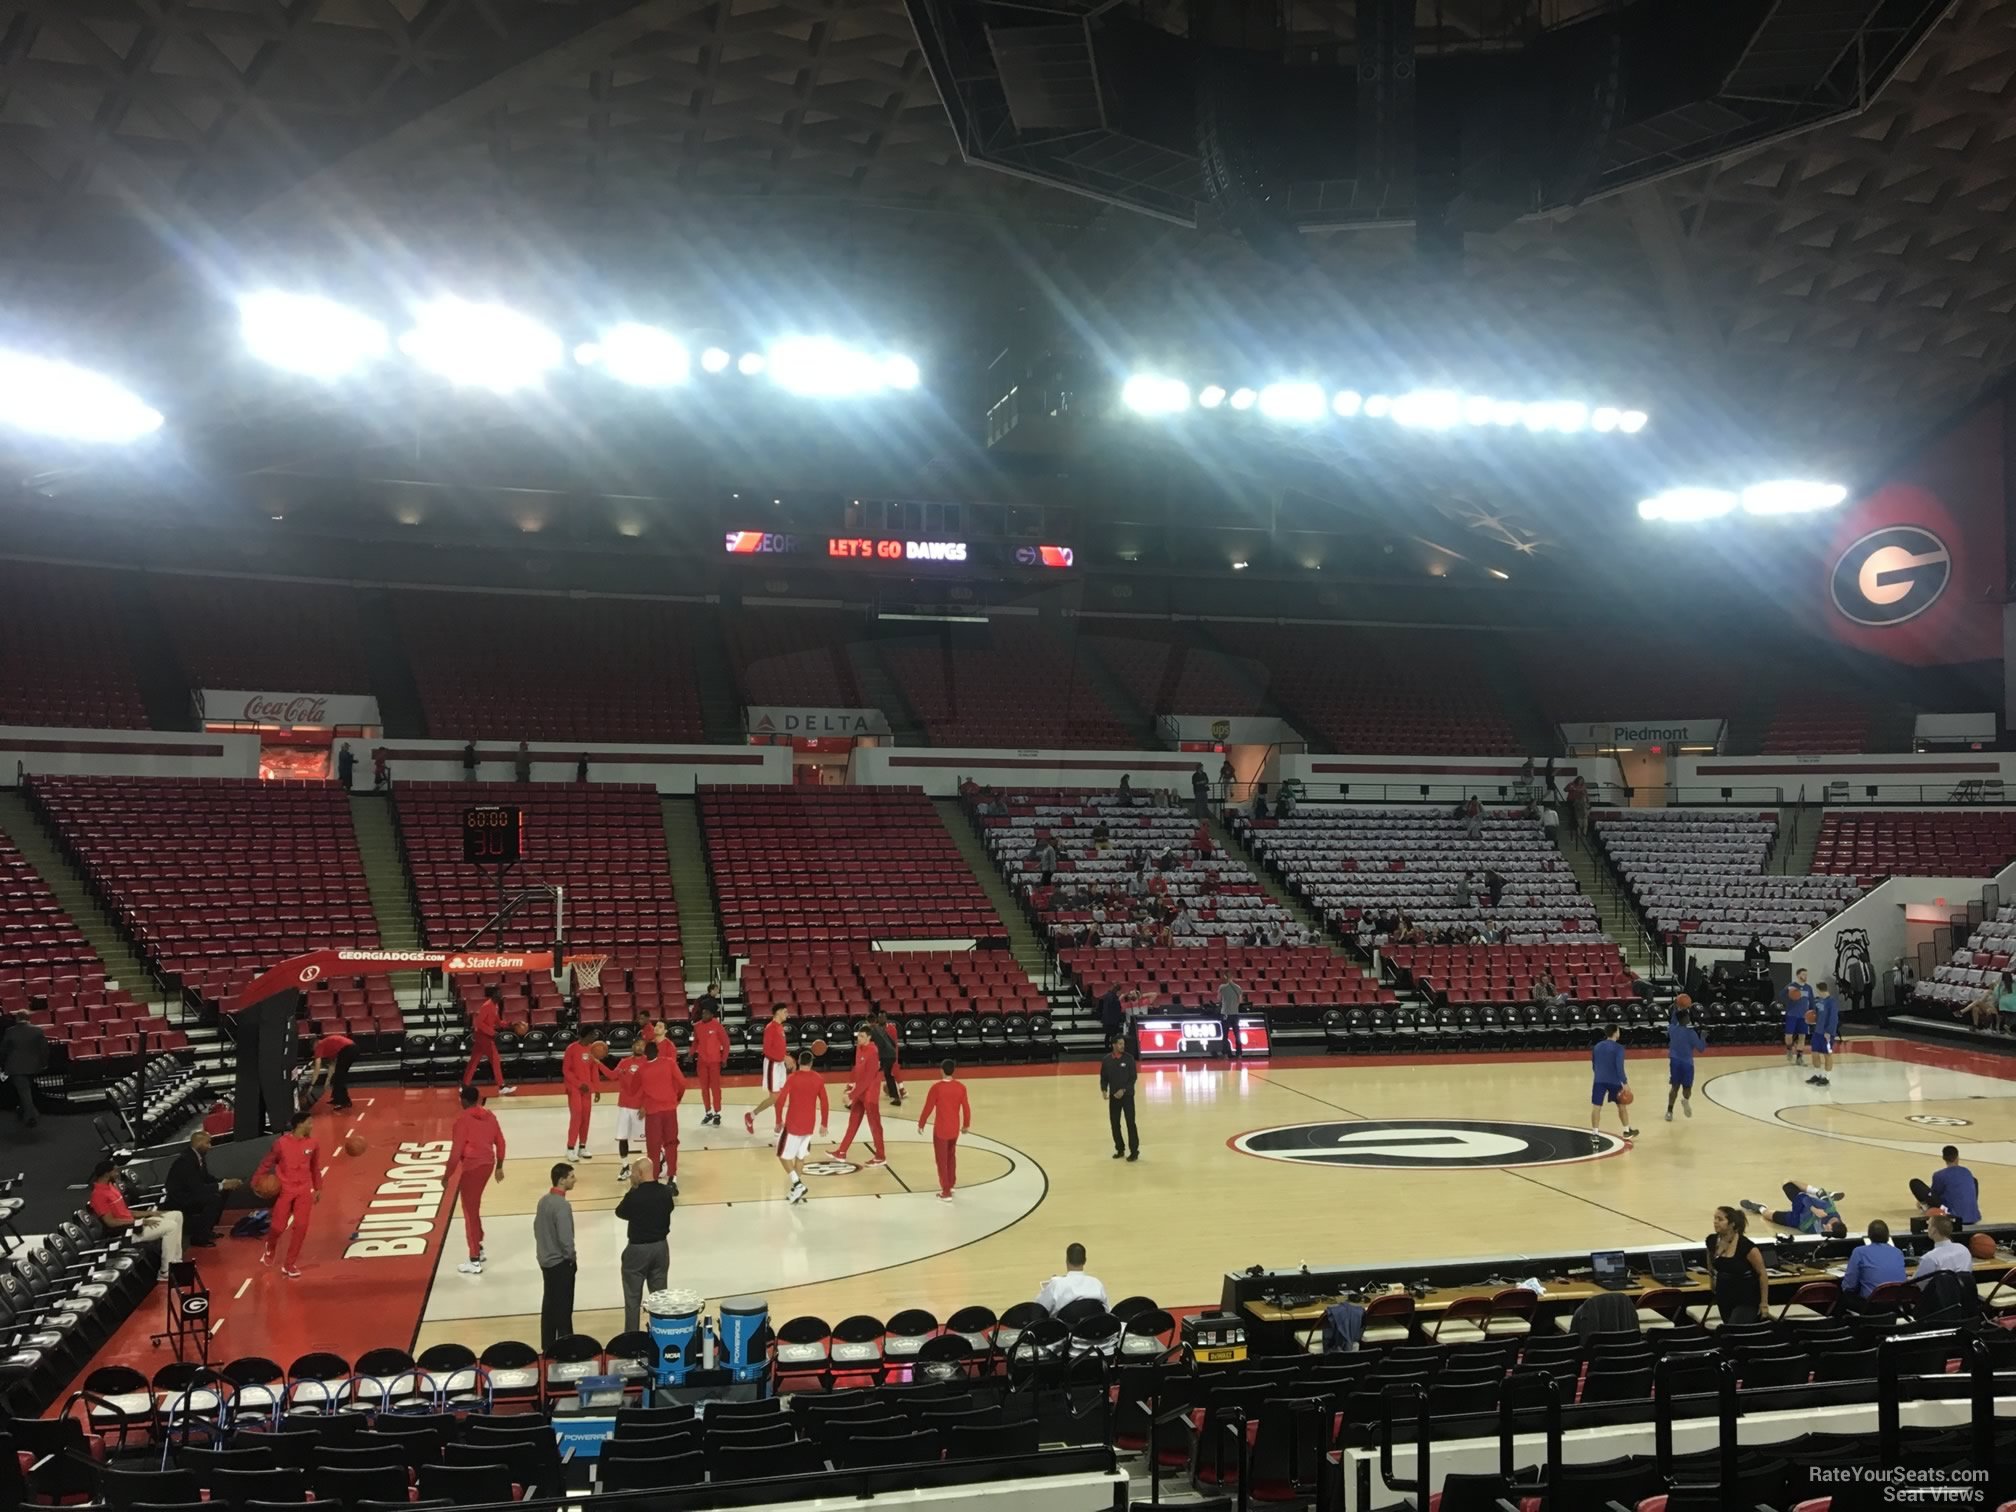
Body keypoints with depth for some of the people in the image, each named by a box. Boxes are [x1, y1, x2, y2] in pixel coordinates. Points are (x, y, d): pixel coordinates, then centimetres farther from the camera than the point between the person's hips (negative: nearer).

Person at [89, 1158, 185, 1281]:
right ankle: (166, 1272, -13)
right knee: (171, 1226, -20)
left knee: (177, 1216, 6)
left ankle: (175, 1261, 7)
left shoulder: (110, 1186, 12)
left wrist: (148, 1213, 7)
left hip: (132, 1223, 10)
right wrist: (140, 1221, -19)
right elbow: (111, 1222, -22)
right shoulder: (99, 1194, -18)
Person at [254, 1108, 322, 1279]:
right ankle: (270, 1249, 37)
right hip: (284, 1190, -3)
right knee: (278, 1226, 0)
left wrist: (318, 1188, 13)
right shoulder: (281, 1143, -13)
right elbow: (267, 1163, -3)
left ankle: (289, 1265, 8)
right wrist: (256, 1181, -10)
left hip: (304, 1191, 3)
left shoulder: (312, 1144, -2)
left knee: (301, 1227, -6)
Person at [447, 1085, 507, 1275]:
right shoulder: (489, 1115, 7)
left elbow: (456, 1150, -16)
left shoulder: (463, 1119, -14)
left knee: (470, 1211, 1)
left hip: (473, 1166, -7)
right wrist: (499, 1167, 23)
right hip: (488, 1163, 7)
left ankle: (474, 1262, 4)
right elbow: (500, 1142, 12)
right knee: (474, 1207, 24)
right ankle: (478, 1248, 33)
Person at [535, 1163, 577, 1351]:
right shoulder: (562, 1205, -24)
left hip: (545, 1260, 8)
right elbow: (565, 1237, -24)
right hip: (560, 1262, -8)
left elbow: (537, 1228, 11)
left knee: (548, 1304, 16)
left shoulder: (543, 1200, 3)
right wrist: (571, 1257, -8)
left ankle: (548, 1345, 23)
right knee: (563, 1307, 2)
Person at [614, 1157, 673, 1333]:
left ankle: (631, 1336, 13)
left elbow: (620, 1212, -4)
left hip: (638, 1249, -5)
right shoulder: (667, 1192, -7)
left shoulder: (634, 1196, -21)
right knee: (660, 1294, 16)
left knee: (633, 1297, 8)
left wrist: (632, 1189, 1)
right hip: (661, 1246, 5)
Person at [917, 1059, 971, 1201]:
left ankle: (946, 1192, 8)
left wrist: (921, 1124, 3)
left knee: (942, 1160, 5)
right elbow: (966, 1108, 1)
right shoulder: (961, 1087, -5)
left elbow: (928, 1108, -12)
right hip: (955, 1128, 5)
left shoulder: (937, 1088, -18)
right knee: (951, 1156, 24)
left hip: (941, 1129, -5)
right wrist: (966, 1125, 16)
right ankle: (951, 1184, 36)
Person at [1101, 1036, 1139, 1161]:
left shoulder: (1129, 1058, -8)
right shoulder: (1107, 1060, -1)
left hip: (1127, 1095, -3)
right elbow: (1103, 1077, 7)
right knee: (1114, 1123, 8)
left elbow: (1134, 1077, -7)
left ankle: (1134, 1151, 4)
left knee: (1130, 1123, -4)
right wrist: (1104, 1090, -10)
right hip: (1113, 1096, 3)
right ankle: (1120, 1149, 22)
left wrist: (1124, 1090, -17)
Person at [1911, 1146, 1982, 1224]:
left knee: (1915, 1183, -5)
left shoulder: (1939, 1175, -6)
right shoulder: (1967, 1172, 10)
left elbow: (1934, 1195, 10)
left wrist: (1922, 1201, 32)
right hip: (1974, 1217, 5)